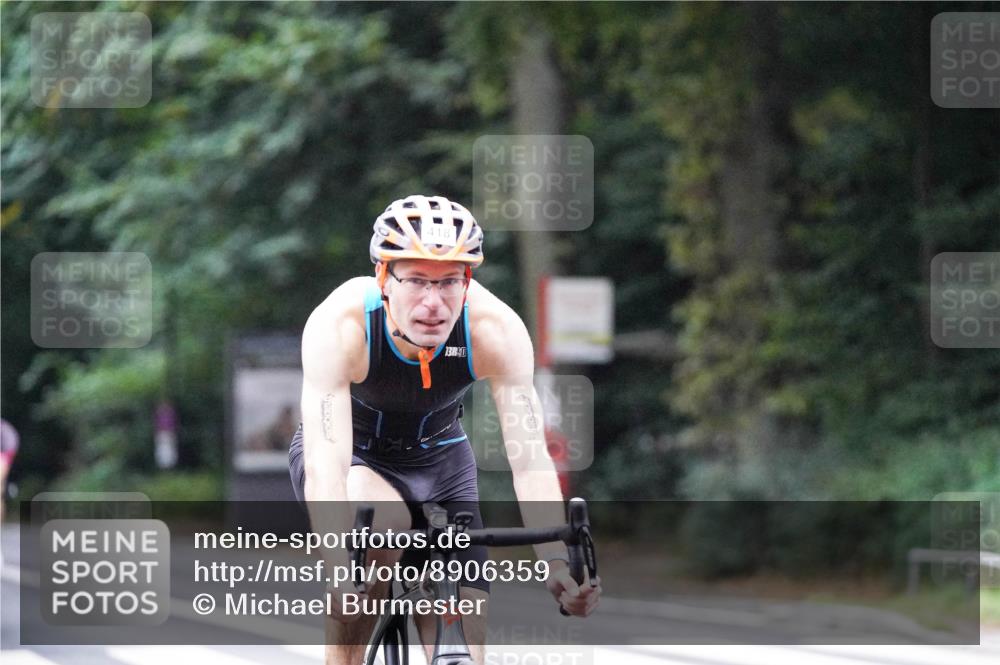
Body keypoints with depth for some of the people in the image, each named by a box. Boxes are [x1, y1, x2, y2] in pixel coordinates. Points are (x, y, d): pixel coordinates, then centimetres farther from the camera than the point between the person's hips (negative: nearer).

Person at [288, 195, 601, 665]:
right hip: (352, 455, -2)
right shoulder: (338, 324, -35)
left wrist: (556, 563, -47)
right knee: (380, 529, -36)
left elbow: (530, 458, -32)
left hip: (438, 459, 2)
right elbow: (325, 467, -42)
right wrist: (341, 573, -57)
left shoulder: (497, 329, -29)